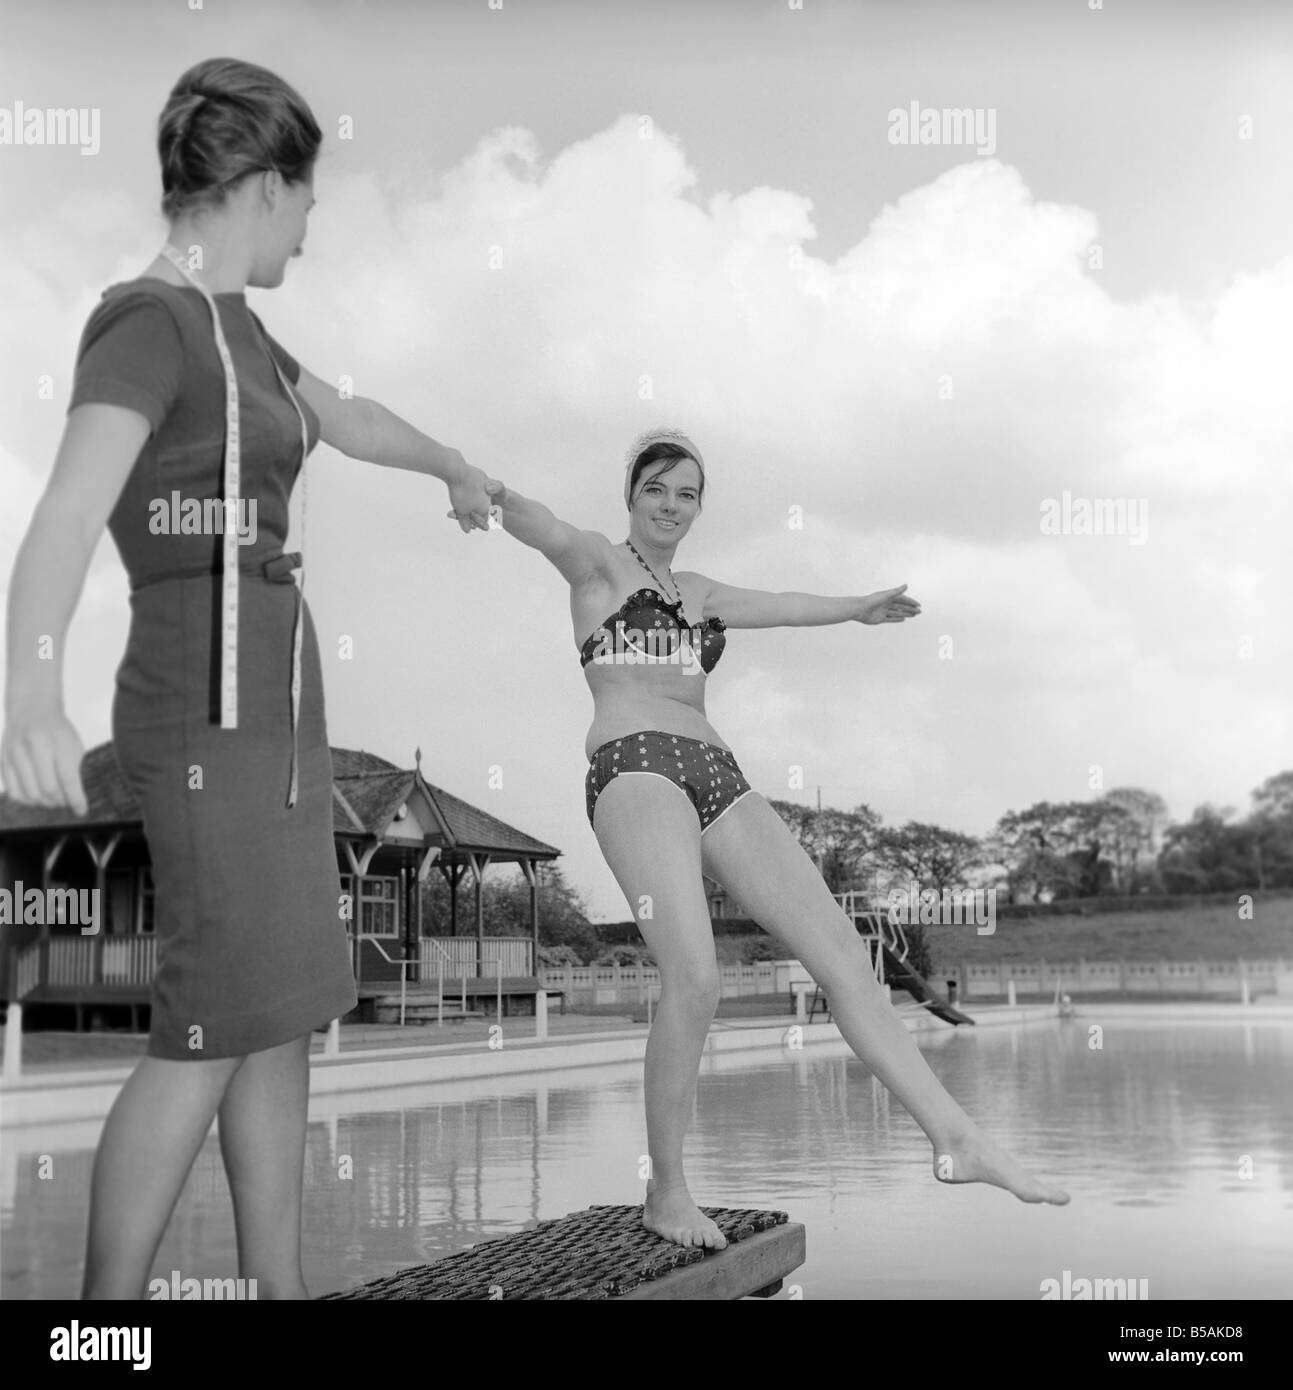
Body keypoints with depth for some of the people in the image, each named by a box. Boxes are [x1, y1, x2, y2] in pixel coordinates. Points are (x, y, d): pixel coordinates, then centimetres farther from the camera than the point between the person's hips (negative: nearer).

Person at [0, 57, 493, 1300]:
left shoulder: (223, 326, 15)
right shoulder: (145, 322, -15)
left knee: (287, 1009, 9)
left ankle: (281, 1292, 18)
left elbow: (347, 419, 34)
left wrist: (453, 465, 52)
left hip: (268, 701, 10)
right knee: (218, 1027, -8)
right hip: (214, 711, -10)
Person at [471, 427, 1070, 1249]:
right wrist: (489, 493, -34)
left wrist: (854, 610, 59)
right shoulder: (596, 562, 9)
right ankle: (667, 1191, -11)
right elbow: (539, 527, -13)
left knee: (841, 948, -6)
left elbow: (784, 608, 45)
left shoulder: (699, 593, 28)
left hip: (718, 777, 7)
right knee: (695, 977, -25)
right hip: (634, 768, -7)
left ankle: (955, 1138, -5)